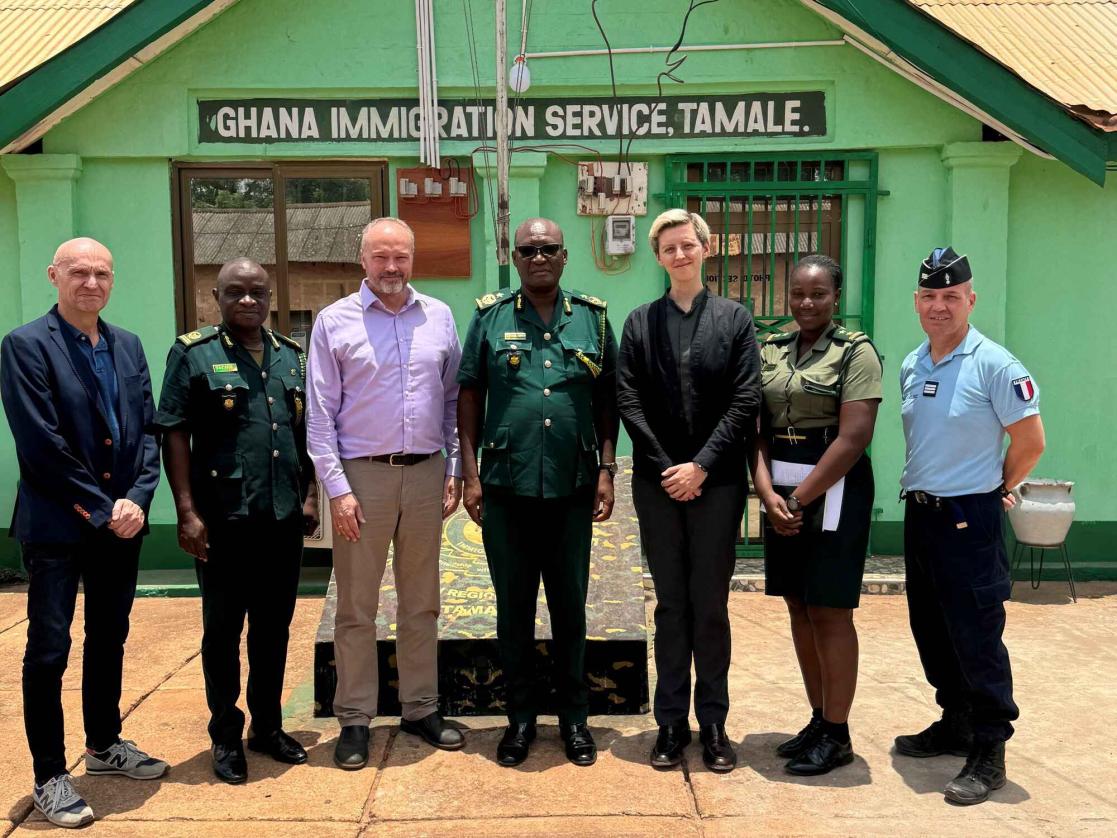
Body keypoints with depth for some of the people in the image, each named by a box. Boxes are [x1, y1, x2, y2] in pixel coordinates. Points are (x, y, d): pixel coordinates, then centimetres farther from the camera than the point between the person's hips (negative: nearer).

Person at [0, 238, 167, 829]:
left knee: (109, 640, 17)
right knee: (48, 651, 2)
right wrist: (102, 508, -14)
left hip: (121, 521, 6)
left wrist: (136, 500, -8)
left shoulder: (128, 346, 10)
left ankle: (103, 745, 34)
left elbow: (147, 430, 6)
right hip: (57, 525, -6)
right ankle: (49, 777, 14)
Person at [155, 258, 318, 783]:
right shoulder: (194, 353, -3)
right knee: (223, 629, 8)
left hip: (283, 518, 4)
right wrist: (187, 511, -13)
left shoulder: (291, 356, 12)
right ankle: (226, 737, 21)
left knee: (274, 627, 14)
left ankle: (268, 726, 29)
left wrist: (308, 496, 10)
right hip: (223, 520, -4)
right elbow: (175, 434, -7)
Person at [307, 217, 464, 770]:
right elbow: (320, 413, -3)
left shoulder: (438, 317, 6)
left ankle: (421, 709, 26)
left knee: (421, 603, 13)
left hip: (425, 474, 3)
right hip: (362, 475, -3)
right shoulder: (335, 321, -1)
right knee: (357, 606, 5)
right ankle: (354, 720, 18)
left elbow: (454, 399, 10)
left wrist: (454, 470, 4)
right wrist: (336, 487, -9)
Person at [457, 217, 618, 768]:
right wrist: (471, 475, -2)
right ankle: (521, 718, 24)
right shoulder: (491, 317, 4)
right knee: (513, 610, 10)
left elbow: (607, 400, 8)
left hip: (573, 489, 1)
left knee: (570, 608, 11)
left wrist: (606, 470, 2)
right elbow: (468, 396, 3)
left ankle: (574, 717, 25)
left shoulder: (593, 318, 6)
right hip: (505, 488, 0)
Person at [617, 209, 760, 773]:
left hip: (717, 482, -1)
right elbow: (628, 402, 1)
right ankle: (671, 722, 17)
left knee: (711, 605, 4)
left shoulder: (735, 319, 4)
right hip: (658, 483, 1)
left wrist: (701, 465, -10)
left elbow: (745, 402, -3)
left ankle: (713, 724, 16)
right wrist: (665, 467, -8)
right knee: (670, 604, 8)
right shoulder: (640, 323, 7)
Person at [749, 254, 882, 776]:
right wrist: (768, 493, -9)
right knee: (798, 608, 11)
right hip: (782, 494, 6)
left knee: (829, 612, -1)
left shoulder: (856, 352, -6)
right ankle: (818, 720, 24)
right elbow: (756, 429, 6)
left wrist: (800, 498, -14)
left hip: (833, 491, -5)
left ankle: (837, 735, 12)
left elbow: (853, 438, -14)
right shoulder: (770, 350, 10)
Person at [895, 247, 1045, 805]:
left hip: (970, 519, -7)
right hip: (919, 513, 7)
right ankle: (956, 723, 32)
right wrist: (925, 489, 14)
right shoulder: (910, 366, 9)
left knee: (977, 637, -3)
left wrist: (994, 489, 2)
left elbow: (1030, 442, -9)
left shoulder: (995, 365, -13)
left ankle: (989, 753, 9)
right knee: (930, 631, 15)